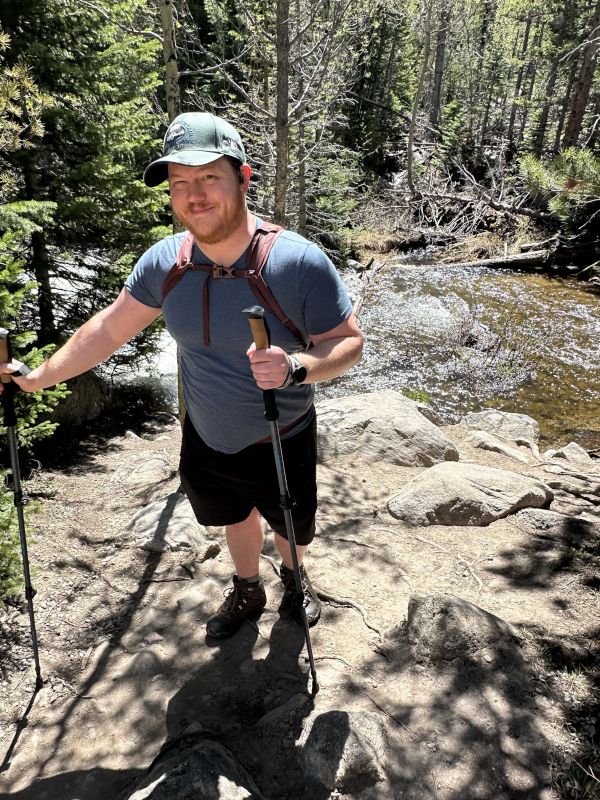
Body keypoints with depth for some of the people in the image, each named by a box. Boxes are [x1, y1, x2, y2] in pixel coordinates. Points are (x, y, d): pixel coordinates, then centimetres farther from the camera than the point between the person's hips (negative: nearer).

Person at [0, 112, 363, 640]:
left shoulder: (299, 261, -27)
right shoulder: (163, 261, -13)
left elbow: (349, 342, -20)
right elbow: (110, 328, 0)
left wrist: (296, 368, -40)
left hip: (281, 443, -3)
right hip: (207, 439, 4)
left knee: (292, 526, 22)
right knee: (236, 516, 27)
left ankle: (294, 578, 58)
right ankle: (247, 590, 58)